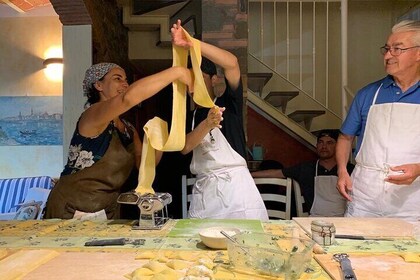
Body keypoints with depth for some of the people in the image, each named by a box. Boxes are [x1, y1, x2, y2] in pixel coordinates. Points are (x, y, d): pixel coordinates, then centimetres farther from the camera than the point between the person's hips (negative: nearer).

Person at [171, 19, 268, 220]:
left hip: (234, 184, -4)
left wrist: (191, 43, -23)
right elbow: (185, 147, -2)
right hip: (203, 189, 4)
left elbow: (232, 63, -15)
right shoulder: (192, 116, 17)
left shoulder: (228, 102, 3)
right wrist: (207, 124, -21)